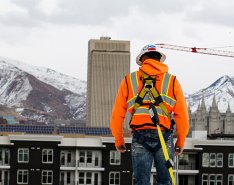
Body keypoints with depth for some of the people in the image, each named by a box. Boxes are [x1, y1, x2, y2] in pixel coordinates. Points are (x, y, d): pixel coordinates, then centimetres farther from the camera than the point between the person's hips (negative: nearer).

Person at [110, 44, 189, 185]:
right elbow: (182, 115, 3)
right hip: (164, 136, 0)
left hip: (140, 136, 0)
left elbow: (117, 115, 10)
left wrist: (119, 140, 22)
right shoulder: (172, 81, 9)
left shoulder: (129, 80, 11)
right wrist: (181, 141, 14)